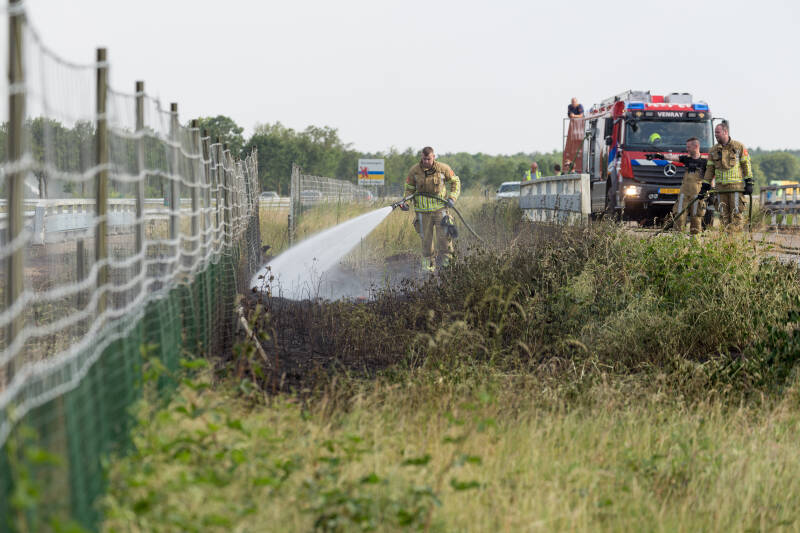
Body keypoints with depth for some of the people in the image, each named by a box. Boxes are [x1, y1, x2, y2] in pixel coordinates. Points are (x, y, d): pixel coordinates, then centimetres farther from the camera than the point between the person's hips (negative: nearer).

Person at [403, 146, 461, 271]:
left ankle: (444, 262, 3)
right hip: (423, 211, 1)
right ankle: (427, 265, 16)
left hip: (440, 208, -1)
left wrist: (452, 198, -1)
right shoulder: (414, 171, -1)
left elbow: (455, 182, 11)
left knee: (443, 236, -8)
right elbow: (409, 188, 11)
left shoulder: (443, 169, -3)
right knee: (426, 238, 5)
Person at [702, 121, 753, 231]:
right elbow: (709, 169, 16)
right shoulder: (713, 150, 13)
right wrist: (705, 186, 11)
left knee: (736, 213, -7)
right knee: (724, 215, 3)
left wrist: (749, 183, -3)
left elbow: (746, 164, 2)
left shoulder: (739, 147, 2)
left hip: (736, 186, -4)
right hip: (721, 187, 4)